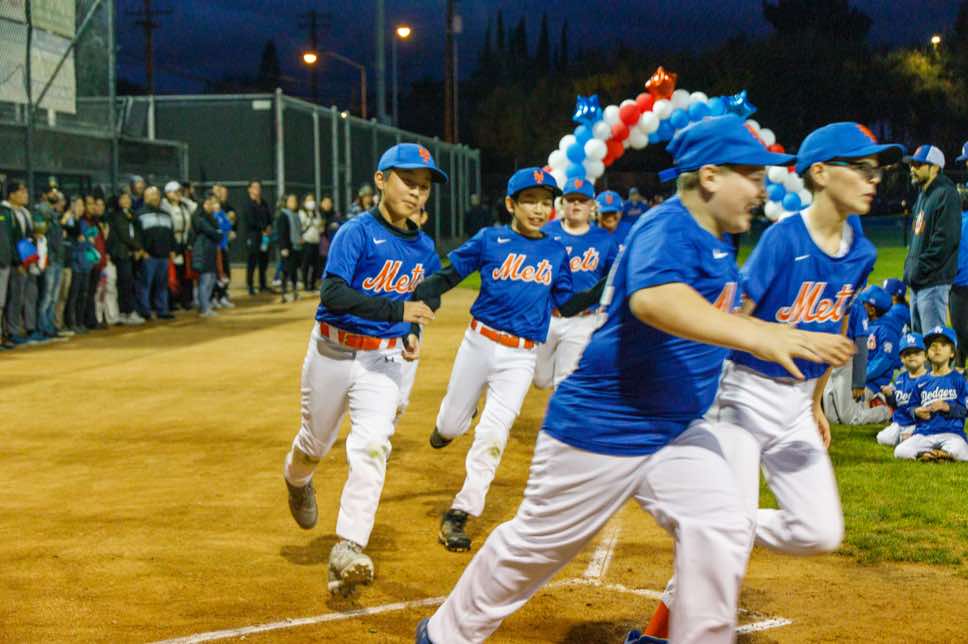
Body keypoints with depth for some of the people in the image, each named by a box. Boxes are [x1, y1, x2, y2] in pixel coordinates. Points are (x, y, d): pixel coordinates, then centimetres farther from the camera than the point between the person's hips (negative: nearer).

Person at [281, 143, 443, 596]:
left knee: (371, 448, -16)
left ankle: (347, 551, -18)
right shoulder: (357, 232, -14)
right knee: (316, 442, 16)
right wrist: (396, 311, -34)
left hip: (384, 359, 3)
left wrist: (412, 334, 4)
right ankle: (297, 479, 52)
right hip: (333, 353, -3)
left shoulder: (423, 248, 4)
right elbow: (332, 292, -26)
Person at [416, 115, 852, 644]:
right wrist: (756, 336, -57)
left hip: (676, 432, 8)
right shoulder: (668, 228, -22)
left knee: (721, 532, -9)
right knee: (536, 544, 8)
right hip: (599, 430, -8)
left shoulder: (714, 241, 6)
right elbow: (653, 299, -46)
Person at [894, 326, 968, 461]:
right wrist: (917, 412, -5)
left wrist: (946, 407, -14)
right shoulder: (922, 382, 15)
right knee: (900, 452, -22)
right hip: (923, 434, 3)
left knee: (957, 451, -37)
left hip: (951, 433, -3)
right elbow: (912, 406, 17)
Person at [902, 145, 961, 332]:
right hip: (918, 282, 10)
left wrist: (920, 268, -18)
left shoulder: (946, 195, -12)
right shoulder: (923, 195, 19)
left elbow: (945, 240, -19)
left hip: (933, 282, -10)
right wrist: (910, 267, 14)